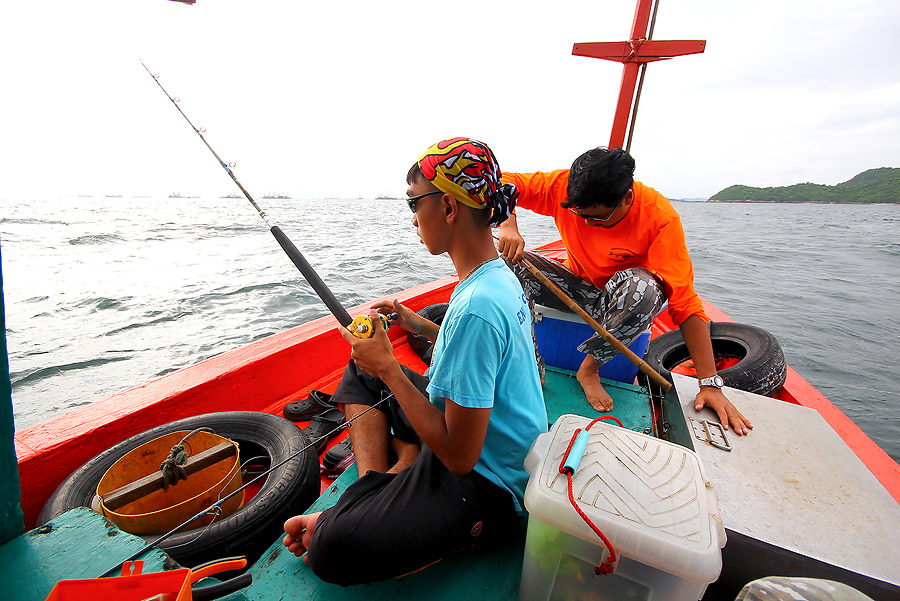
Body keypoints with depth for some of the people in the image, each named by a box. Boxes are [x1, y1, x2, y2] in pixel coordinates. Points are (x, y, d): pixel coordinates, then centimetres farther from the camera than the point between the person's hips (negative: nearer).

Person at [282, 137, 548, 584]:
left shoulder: (476, 306, -32)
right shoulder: (500, 276, -2)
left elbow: (459, 455, -26)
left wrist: (388, 368, -20)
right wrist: (419, 325, 4)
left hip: (486, 484, -9)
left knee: (331, 551, -25)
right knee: (361, 369, 16)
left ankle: (373, 497, 5)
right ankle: (377, 493, 8)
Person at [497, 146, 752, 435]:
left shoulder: (660, 216, -25)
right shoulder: (564, 186, -18)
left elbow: (684, 299, -27)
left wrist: (711, 385, -27)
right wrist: (509, 227, -35)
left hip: (620, 302, -2)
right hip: (574, 287, 3)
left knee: (643, 286, -38)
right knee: (511, 260, -21)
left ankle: (589, 368, -13)